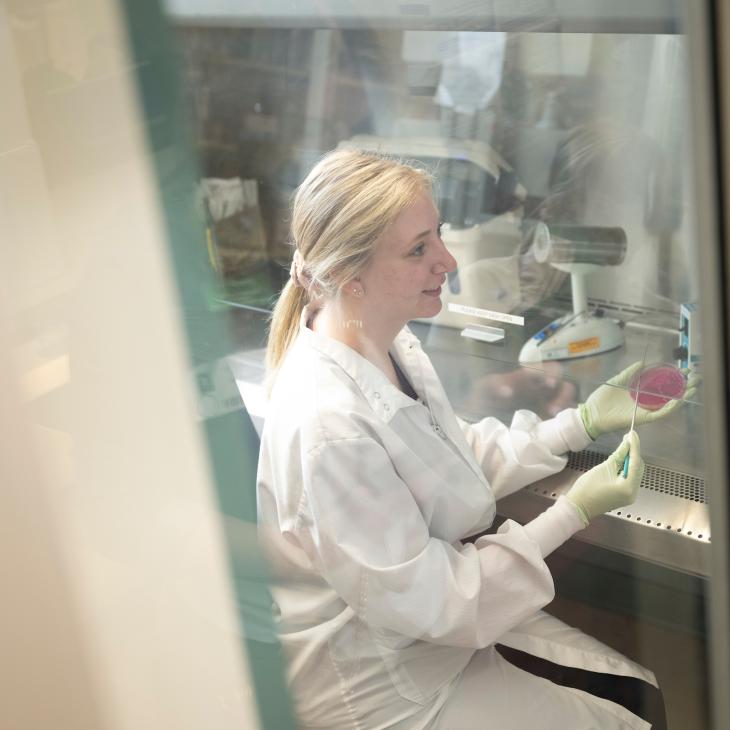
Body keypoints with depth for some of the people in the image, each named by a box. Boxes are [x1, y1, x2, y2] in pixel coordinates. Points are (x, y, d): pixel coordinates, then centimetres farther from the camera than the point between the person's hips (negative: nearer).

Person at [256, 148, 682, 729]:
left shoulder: (394, 346, -4)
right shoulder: (327, 424, -33)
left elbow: (462, 457, 10)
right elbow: (417, 600, -25)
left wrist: (586, 421, 0)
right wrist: (574, 513, -24)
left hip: (441, 610, 8)